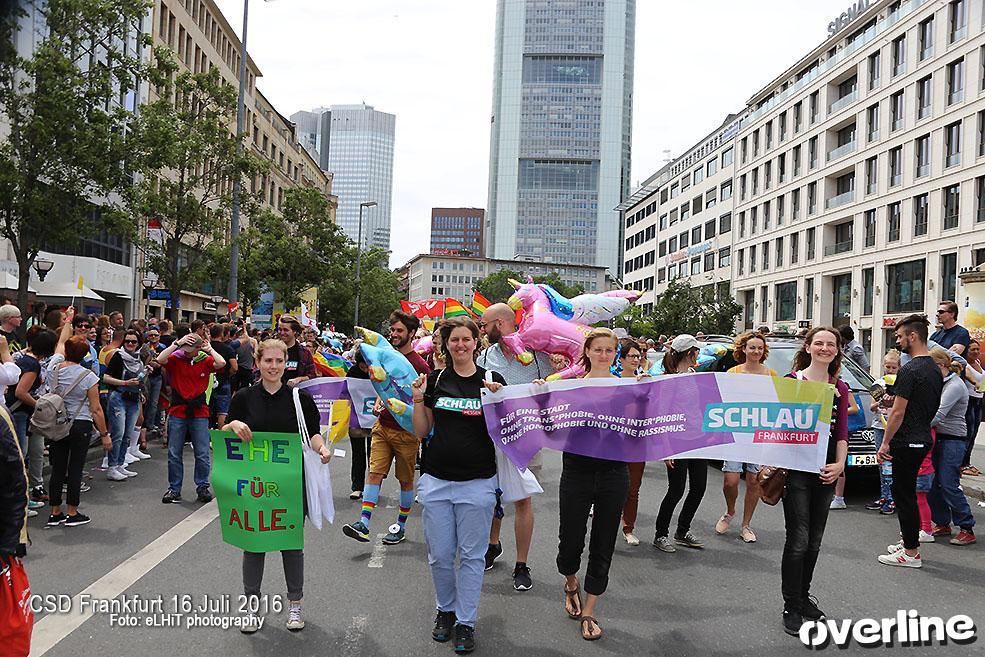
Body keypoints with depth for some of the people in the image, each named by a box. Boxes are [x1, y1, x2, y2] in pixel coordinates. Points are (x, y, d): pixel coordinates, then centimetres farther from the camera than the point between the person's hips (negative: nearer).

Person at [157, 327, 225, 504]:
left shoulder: (205, 360, 2)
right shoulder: (175, 359, 1)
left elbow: (221, 363, -16)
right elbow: (160, 359, -18)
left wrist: (209, 349, -5)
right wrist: (178, 343, -17)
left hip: (199, 412, 0)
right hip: (177, 411, 0)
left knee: (202, 454, 3)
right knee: (174, 454, 7)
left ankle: (202, 487, 16)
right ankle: (174, 489, 19)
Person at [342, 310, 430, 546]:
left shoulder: (419, 365, -11)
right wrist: (378, 404, 4)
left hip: (406, 431, -5)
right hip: (383, 427, 5)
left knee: (406, 480, 9)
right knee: (375, 473, -4)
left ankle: (400, 526, 22)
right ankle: (363, 524, -6)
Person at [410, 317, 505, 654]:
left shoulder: (493, 380, -1)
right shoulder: (435, 380, 5)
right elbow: (422, 432, 9)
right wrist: (418, 400, -6)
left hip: (477, 482, -2)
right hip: (436, 480, 2)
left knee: (471, 555, 7)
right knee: (439, 554, 10)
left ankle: (465, 622, 22)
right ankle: (445, 610, 33)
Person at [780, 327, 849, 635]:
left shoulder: (841, 388, 10)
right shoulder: (791, 381, -2)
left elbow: (842, 433, 8)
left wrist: (839, 464, -6)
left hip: (825, 471, 5)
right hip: (795, 468, -4)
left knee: (814, 541, 13)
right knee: (798, 540, -5)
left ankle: (802, 595, 29)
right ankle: (792, 607, 7)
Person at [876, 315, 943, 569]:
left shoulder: (909, 370, -18)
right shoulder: (935, 369, 11)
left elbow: (898, 412, -19)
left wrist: (885, 443, -13)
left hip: (906, 442, -9)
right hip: (923, 440, 9)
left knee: (904, 494, -2)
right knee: (906, 492, 19)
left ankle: (911, 553, 4)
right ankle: (910, 541, 28)